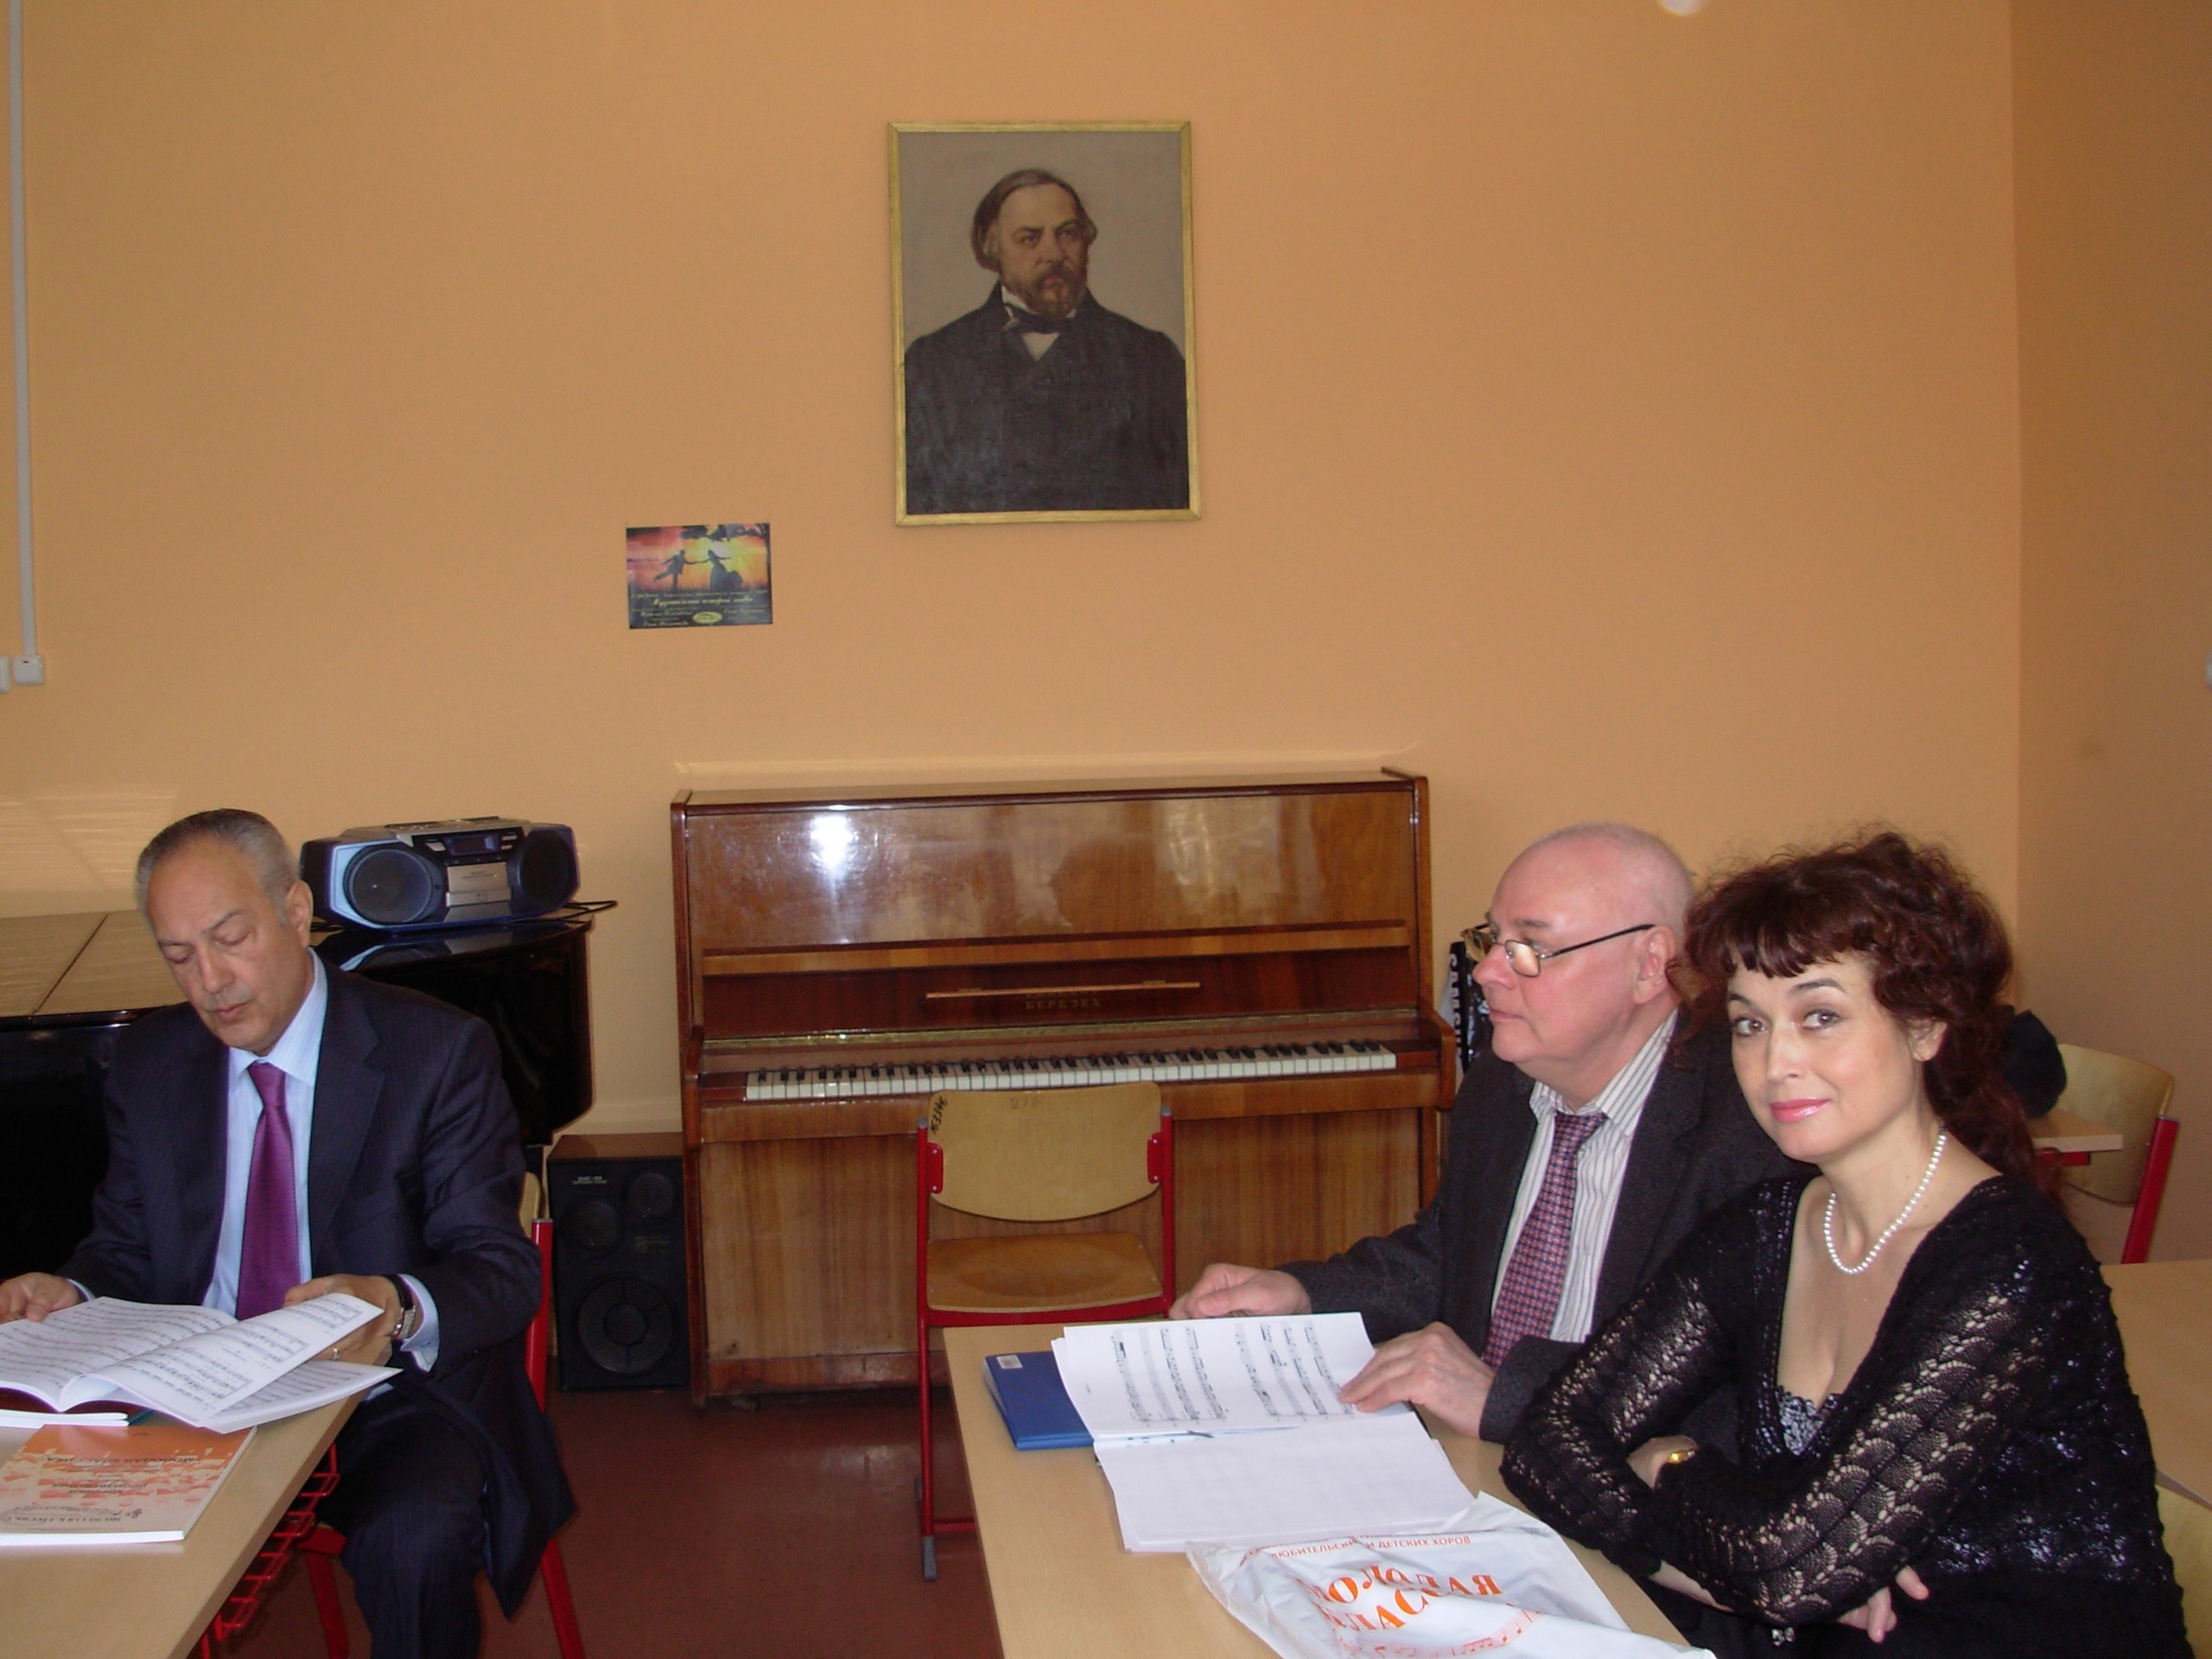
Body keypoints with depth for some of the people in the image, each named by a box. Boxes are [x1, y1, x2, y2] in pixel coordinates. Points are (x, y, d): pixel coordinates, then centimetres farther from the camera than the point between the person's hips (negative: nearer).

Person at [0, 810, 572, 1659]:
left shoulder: (436, 1050, -7)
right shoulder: (148, 1063, 8)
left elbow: (502, 1270, -12)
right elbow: (126, 1248, 14)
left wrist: (397, 1306, -34)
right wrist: (73, 1297, -11)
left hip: (397, 1390, -3)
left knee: (410, 1536, -34)